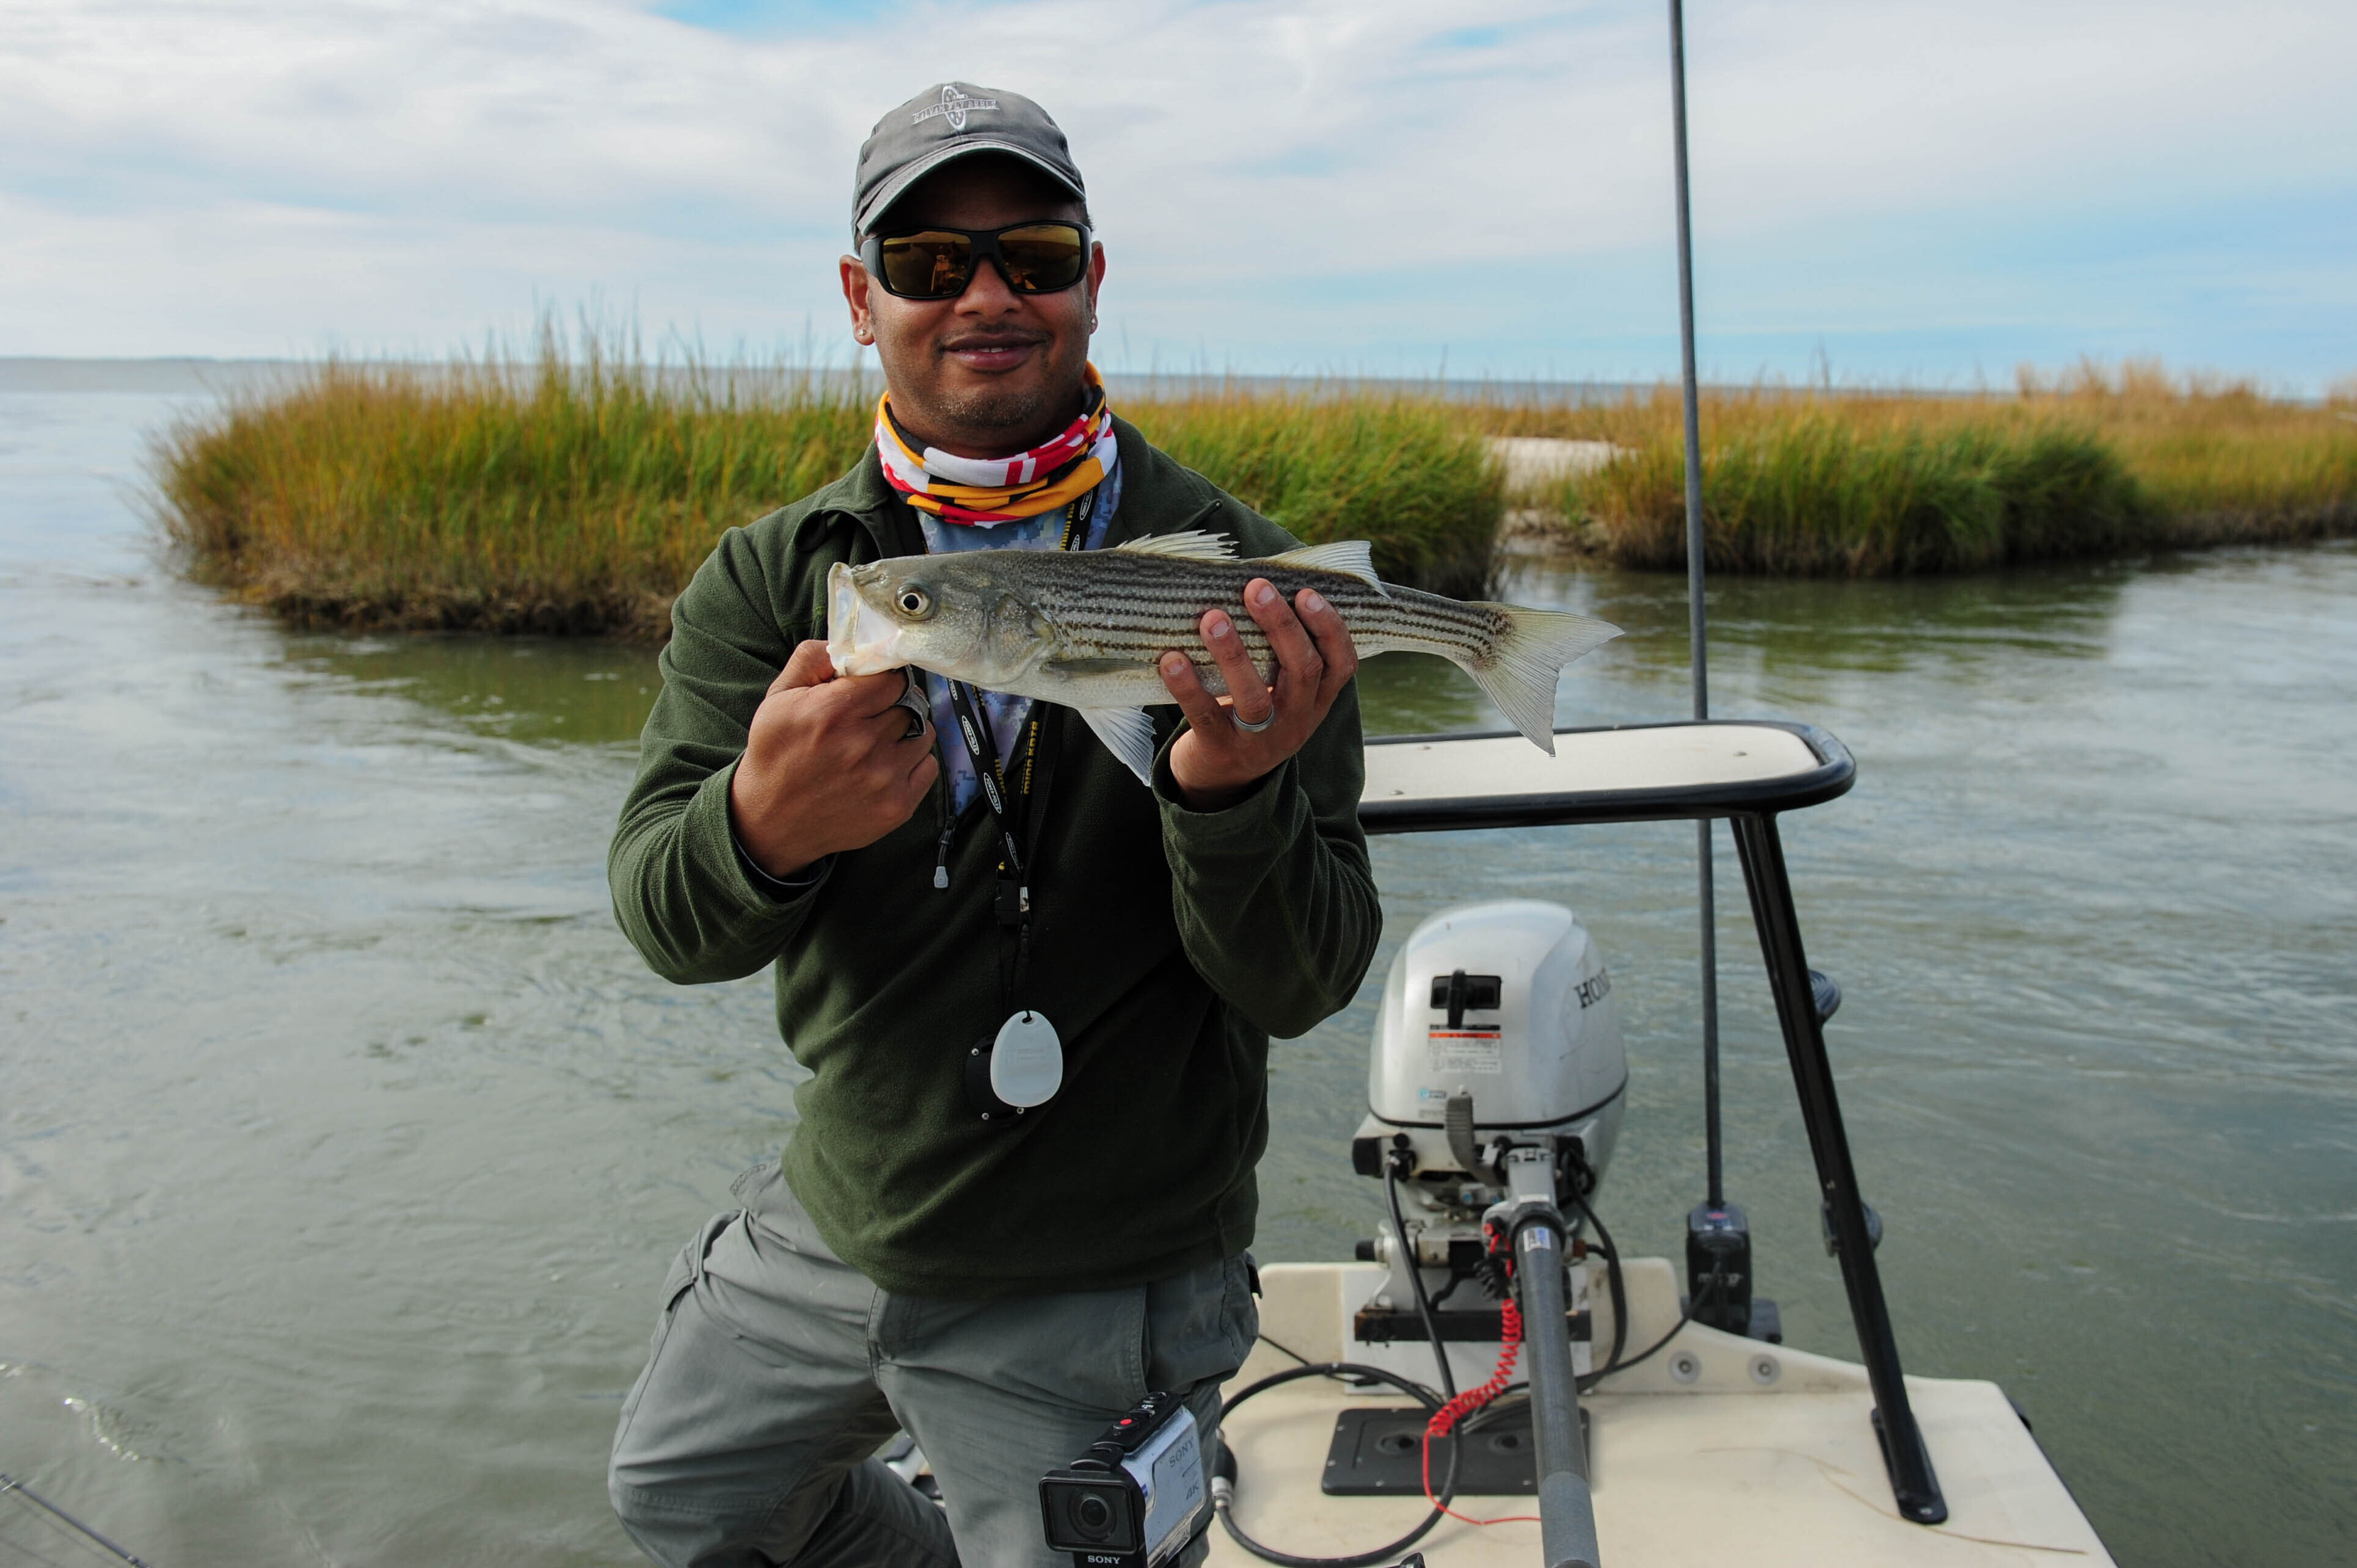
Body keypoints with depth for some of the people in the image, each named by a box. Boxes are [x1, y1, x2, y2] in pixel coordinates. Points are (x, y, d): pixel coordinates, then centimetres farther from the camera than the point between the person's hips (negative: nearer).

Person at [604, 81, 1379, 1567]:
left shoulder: (1232, 581, -16)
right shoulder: (770, 579, -5)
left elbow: (1302, 988, -19)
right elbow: (664, 918, -17)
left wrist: (1232, 791, -40)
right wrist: (765, 826, -40)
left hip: (1090, 1296, -5)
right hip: (829, 1224, 5)